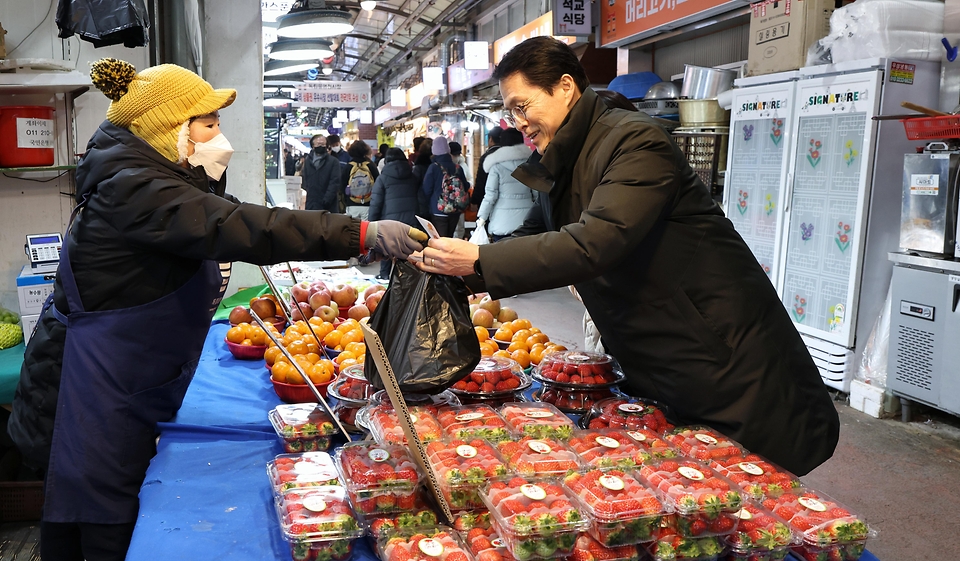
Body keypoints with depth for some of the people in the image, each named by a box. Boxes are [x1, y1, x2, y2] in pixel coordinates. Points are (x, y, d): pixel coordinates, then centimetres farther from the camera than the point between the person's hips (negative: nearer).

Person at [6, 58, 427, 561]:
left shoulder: (155, 182, 12)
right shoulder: (134, 190, -22)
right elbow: (242, 229, -34)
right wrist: (364, 236, -38)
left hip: (129, 394, 10)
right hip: (93, 398, -10)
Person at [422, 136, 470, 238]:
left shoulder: (433, 168, -11)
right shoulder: (458, 168, 0)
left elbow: (426, 190, -9)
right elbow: (465, 187, 7)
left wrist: (428, 204, 9)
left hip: (438, 211, -4)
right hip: (455, 211, 4)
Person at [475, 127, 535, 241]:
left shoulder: (497, 165, -3)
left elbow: (491, 195, -4)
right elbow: (537, 193, 3)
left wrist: (482, 218, 4)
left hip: (502, 223, -2)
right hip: (526, 219, 2)